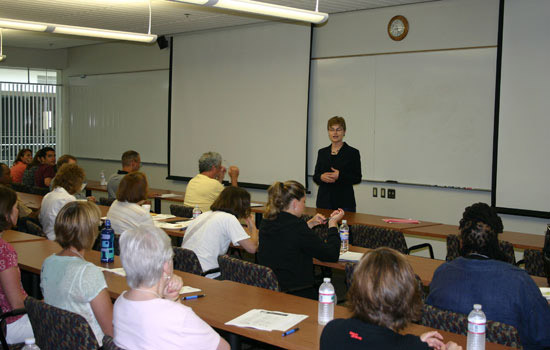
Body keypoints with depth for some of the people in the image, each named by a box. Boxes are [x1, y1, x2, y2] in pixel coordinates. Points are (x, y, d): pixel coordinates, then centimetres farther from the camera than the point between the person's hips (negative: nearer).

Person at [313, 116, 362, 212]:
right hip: (324, 200, 3)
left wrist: (340, 176, -18)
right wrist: (321, 177, -10)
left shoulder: (352, 153, -1)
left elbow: (357, 178, -2)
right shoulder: (322, 152, 11)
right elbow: (315, 176, 12)